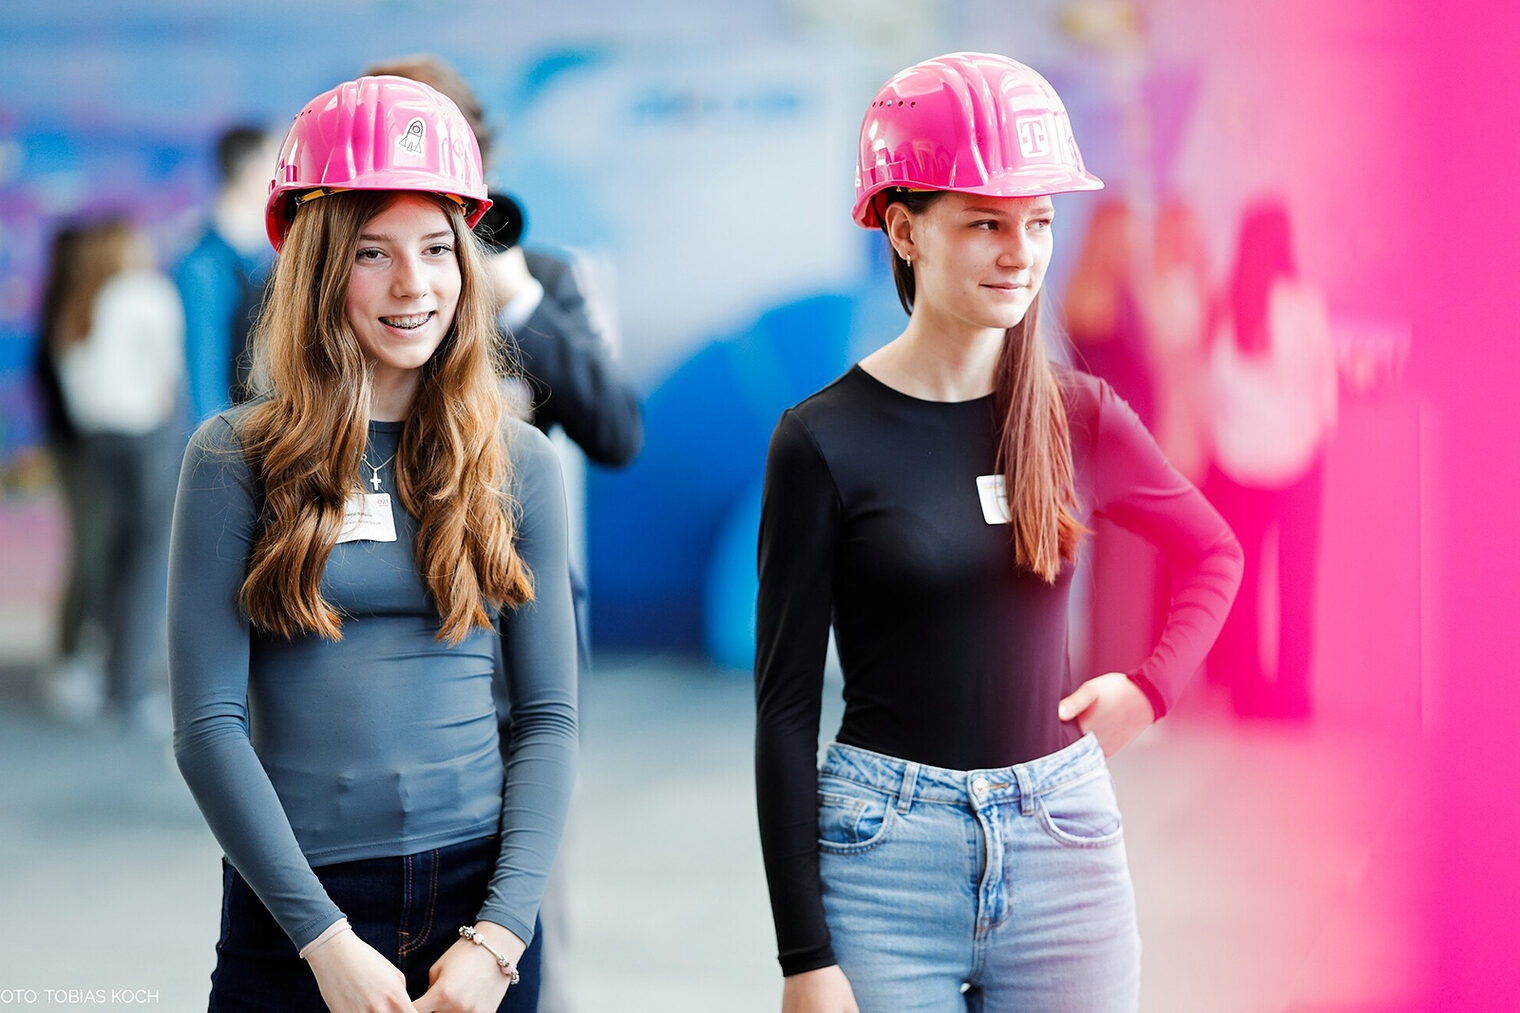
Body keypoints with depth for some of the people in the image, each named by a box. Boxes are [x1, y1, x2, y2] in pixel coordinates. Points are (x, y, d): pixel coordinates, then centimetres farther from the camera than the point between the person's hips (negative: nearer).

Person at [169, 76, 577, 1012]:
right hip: (295, 900, -1)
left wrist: (500, 932, -8)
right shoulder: (237, 459, -2)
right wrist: (327, 936, -12)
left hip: (476, 891, 2)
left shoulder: (518, 463, 4)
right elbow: (208, 724, -6)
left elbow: (550, 717, 3)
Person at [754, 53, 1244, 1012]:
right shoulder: (824, 440, -7)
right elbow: (786, 709, -6)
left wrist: (1152, 686, 4)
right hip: (885, 857, -3)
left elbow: (1214, 552, 22)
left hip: (1066, 841, 3)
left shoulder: (1079, 417, 3)